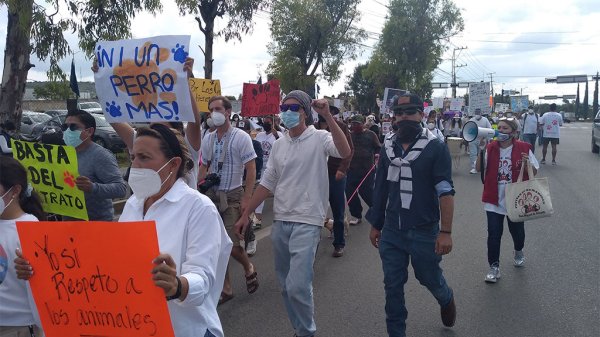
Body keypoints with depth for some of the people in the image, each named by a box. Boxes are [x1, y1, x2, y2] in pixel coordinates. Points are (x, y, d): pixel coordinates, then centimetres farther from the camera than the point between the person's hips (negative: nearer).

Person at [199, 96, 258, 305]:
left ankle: (248, 268, 23)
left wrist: (246, 199, -15)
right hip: (211, 196, 5)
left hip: (232, 196, -5)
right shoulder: (208, 139, 8)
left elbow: (251, 170, -9)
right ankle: (225, 289, 18)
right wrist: (200, 190, 4)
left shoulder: (241, 137, -7)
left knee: (231, 245, -9)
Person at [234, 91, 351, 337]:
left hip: (307, 222, -6)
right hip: (280, 221, 6)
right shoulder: (279, 144, 10)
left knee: (298, 286, -13)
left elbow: (345, 152, -27)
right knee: (286, 286, 14)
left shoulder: (319, 138, -6)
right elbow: (267, 183, 13)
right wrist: (245, 214, 9)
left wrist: (327, 116, -30)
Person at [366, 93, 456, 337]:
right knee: (392, 286, 9)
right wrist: (375, 224, 12)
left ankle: (446, 300, 50)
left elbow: (445, 191, -13)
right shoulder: (388, 146, 4)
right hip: (391, 231, 4)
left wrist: (446, 232, -18)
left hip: (424, 231, -3)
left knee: (429, 277, 16)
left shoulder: (435, 147, -10)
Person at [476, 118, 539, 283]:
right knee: (494, 233, 0)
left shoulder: (524, 148, -6)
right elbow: (479, 168, -7)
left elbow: (534, 172, 1)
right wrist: (481, 150, -18)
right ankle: (494, 266, 11)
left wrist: (527, 163, -20)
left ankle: (518, 252, 48)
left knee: (517, 230, 17)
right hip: (494, 199, 1)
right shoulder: (491, 148, -1)